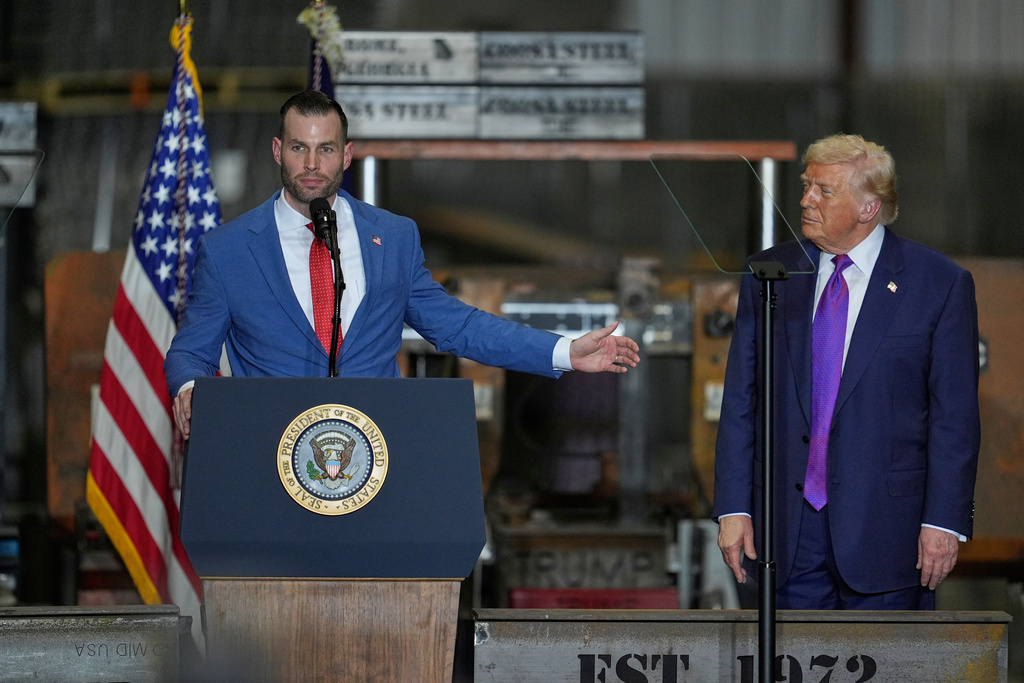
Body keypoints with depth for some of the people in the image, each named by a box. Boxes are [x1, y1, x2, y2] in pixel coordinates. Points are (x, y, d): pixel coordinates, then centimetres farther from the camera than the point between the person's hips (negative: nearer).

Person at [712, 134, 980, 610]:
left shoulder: (941, 283, -1)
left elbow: (955, 416, -3)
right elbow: (740, 402, 9)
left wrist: (944, 521, -8)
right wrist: (733, 508, 2)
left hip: (884, 525, -3)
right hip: (789, 528, 3)